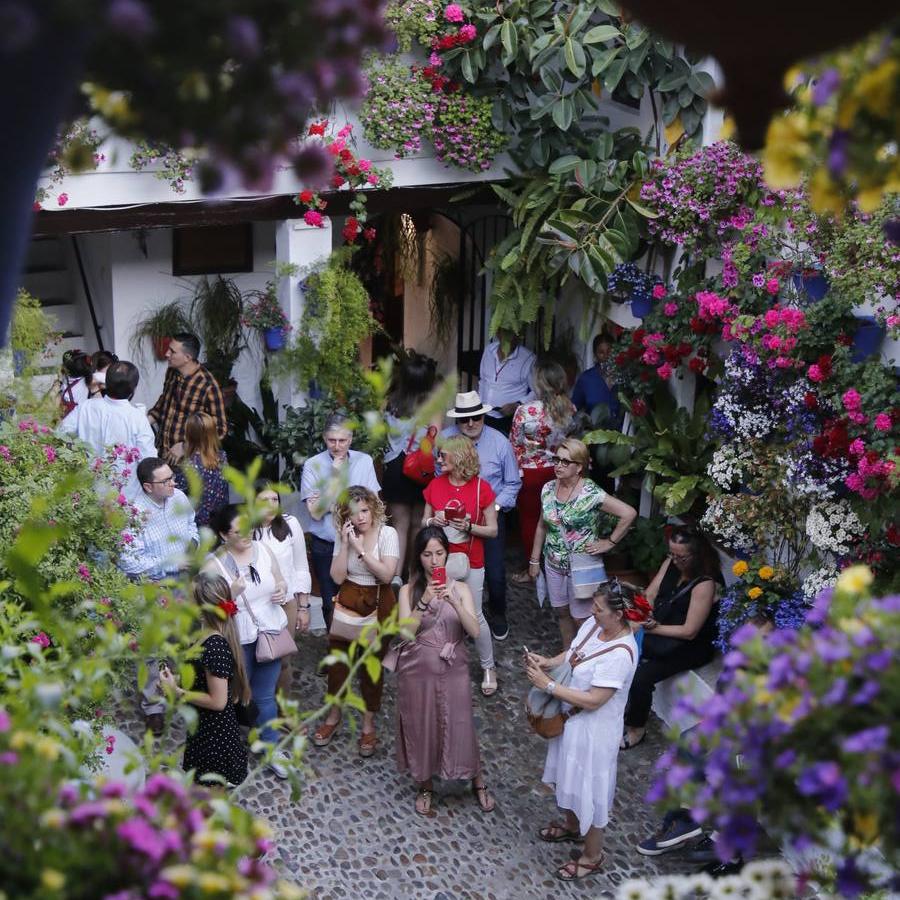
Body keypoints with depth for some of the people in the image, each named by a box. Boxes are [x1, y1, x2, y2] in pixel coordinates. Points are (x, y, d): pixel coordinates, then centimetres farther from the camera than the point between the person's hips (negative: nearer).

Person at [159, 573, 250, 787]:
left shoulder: (214, 646, -31)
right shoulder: (210, 634, -2)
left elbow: (217, 701, -26)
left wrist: (177, 690, -20)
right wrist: (178, 679, 1)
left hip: (214, 731, -9)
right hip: (207, 726, 9)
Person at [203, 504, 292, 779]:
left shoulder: (262, 550, -3)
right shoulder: (213, 564, -16)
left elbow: (280, 581, 11)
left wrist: (282, 591, -11)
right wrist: (231, 593, -30)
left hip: (270, 633, 3)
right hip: (236, 641, -3)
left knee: (265, 696, 15)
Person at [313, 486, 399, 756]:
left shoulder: (387, 534, -12)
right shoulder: (343, 536, -1)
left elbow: (387, 574, -21)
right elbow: (337, 577, -9)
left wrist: (360, 548, -24)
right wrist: (346, 544, -17)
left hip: (378, 605, -3)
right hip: (348, 602, 3)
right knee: (337, 658, 7)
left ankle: (368, 723, 23)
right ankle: (333, 715, 30)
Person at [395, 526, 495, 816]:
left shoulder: (460, 588, -3)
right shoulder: (409, 590, -4)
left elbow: (474, 631, -13)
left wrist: (454, 602, -27)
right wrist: (424, 602, -26)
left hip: (453, 670, 0)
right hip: (417, 671, 0)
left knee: (460, 727, 6)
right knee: (421, 728, 11)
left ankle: (478, 783, 31)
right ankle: (425, 786, 34)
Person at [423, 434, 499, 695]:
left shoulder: (481, 488, -10)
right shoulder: (435, 485, 0)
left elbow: (493, 530, -5)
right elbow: (424, 522, 9)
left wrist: (469, 527, -21)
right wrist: (433, 521, -13)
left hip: (470, 563, -3)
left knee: (475, 617, 4)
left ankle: (488, 667, 21)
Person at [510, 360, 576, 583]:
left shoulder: (526, 411, -23)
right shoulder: (570, 409, -11)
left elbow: (515, 445, -12)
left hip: (530, 472, -4)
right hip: (558, 471, 4)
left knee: (529, 519, 13)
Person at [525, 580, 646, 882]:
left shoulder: (620, 654, -34)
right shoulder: (593, 625, -9)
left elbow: (593, 701, -30)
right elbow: (573, 654, 9)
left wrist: (547, 685, -28)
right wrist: (547, 662, -11)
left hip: (593, 730, -8)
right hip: (571, 718, 8)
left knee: (590, 790, 12)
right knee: (571, 778, 29)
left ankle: (592, 857, 34)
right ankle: (572, 826, 55)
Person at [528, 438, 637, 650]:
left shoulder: (591, 494, -21)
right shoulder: (548, 489, -3)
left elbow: (629, 513, -23)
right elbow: (542, 526, 9)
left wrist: (610, 543, -17)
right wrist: (534, 560, 11)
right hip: (554, 564, 5)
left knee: (580, 618, 5)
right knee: (562, 613, 18)